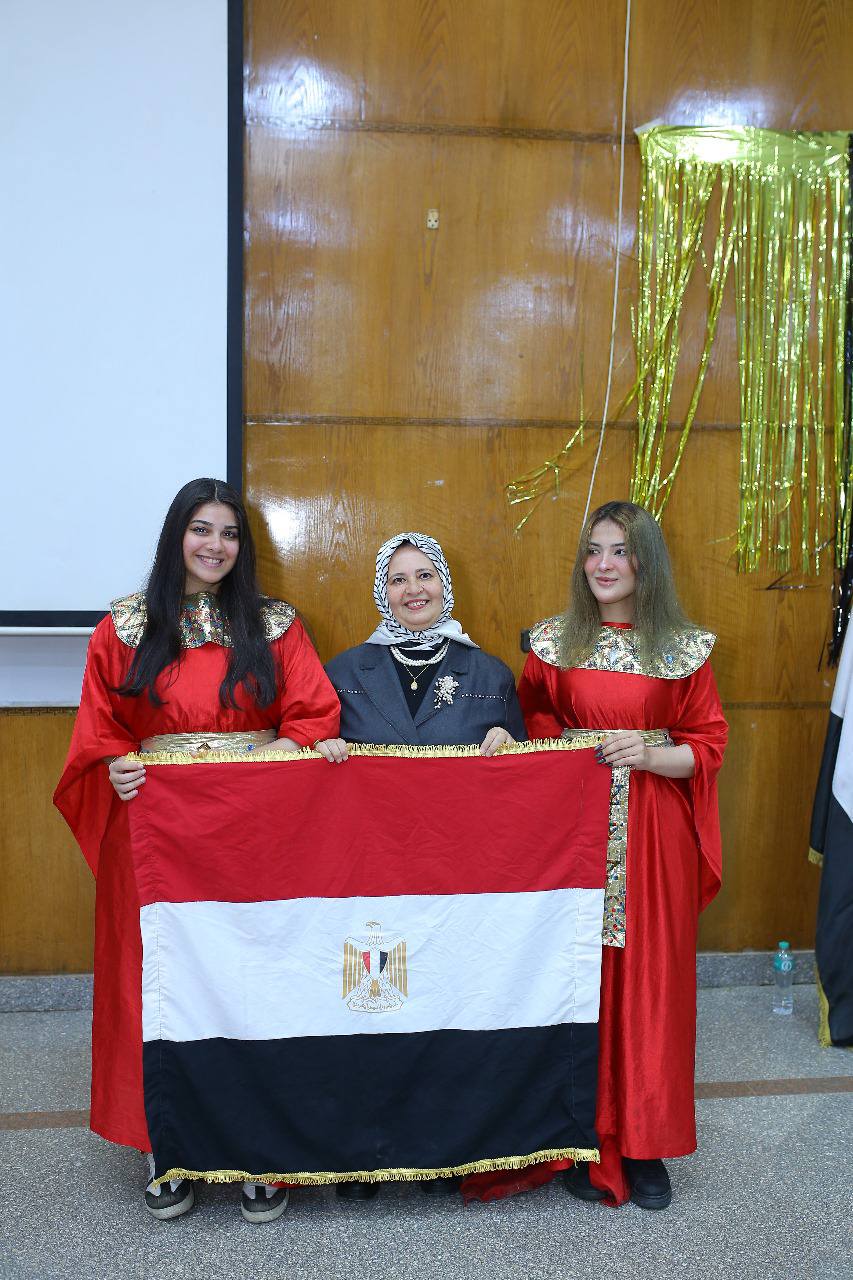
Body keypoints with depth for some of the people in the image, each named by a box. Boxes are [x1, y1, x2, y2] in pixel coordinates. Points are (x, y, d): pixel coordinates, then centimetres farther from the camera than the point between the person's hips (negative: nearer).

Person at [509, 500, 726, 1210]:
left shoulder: (685, 647, 3)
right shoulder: (554, 641, 5)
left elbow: (707, 746, 4)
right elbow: (531, 732, 10)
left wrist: (649, 753, -14)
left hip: (654, 838, 0)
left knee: (649, 978, 5)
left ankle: (645, 1142, 20)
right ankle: (586, 1136, 19)